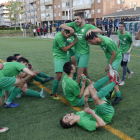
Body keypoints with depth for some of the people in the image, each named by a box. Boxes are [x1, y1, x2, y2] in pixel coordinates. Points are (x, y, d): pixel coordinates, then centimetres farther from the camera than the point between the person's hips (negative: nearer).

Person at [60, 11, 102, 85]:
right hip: (76, 52, 5)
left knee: (79, 73, -4)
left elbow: (99, 30, -17)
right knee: (84, 71, 18)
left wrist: (91, 30, -34)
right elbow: (61, 25, -1)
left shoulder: (88, 26, -8)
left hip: (84, 53, -5)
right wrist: (70, 28, -18)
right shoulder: (74, 24, 1)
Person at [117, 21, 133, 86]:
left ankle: (123, 80, 1)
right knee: (122, 64, 14)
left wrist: (130, 49, -20)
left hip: (126, 51, -6)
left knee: (124, 64, -7)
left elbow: (132, 42, -7)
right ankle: (130, 72, 42)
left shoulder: (128, 35, -22)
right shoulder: (118, 32, -6)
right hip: (121, 50, 6)